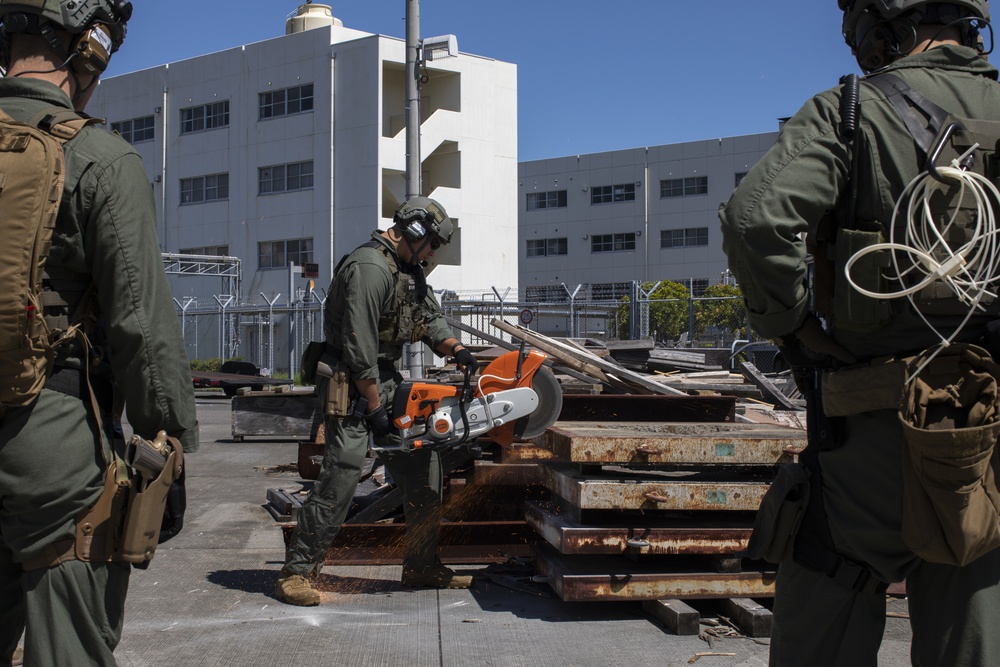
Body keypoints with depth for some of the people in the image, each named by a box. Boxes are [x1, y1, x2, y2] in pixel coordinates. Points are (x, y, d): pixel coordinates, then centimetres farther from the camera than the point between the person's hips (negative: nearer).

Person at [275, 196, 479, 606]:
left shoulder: (410, 270, 14)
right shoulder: (370, 268, -18)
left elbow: (429, 318, 16)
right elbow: (359, 346, -22)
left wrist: (454, 348, -5)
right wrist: (375, 408, -19)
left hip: (388, 382, 10)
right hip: (353, 385, -10)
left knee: (423, 468, 7)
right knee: (342, 473, -14)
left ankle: (421, 567, 16)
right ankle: (295, 573, -7)